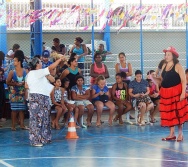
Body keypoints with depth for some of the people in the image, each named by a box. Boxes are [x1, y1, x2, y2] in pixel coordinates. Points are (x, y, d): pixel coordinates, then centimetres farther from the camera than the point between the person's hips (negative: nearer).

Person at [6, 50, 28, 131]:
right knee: (14, 109, -1)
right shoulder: (12, 72, -7)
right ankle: (13, 125, 2)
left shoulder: (25, 72, -2)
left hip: (22, 93, 2)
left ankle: (22, 125, 9)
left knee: (22, 109, 5)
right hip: (14, 93, -2)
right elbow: (8, 82, -6)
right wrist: (16, 84, -14)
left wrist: (23, 83, -12)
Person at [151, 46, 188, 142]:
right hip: (165, 93, 6)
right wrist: (153, 78, -4)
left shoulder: (178, 66, -6)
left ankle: (180, 134, 5)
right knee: (169, 113, 7)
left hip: (176, 92, -6)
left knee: (178, 113, -2)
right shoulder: (164, 66, 12)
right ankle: (172, 134, 14)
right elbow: (161, 81, 15)